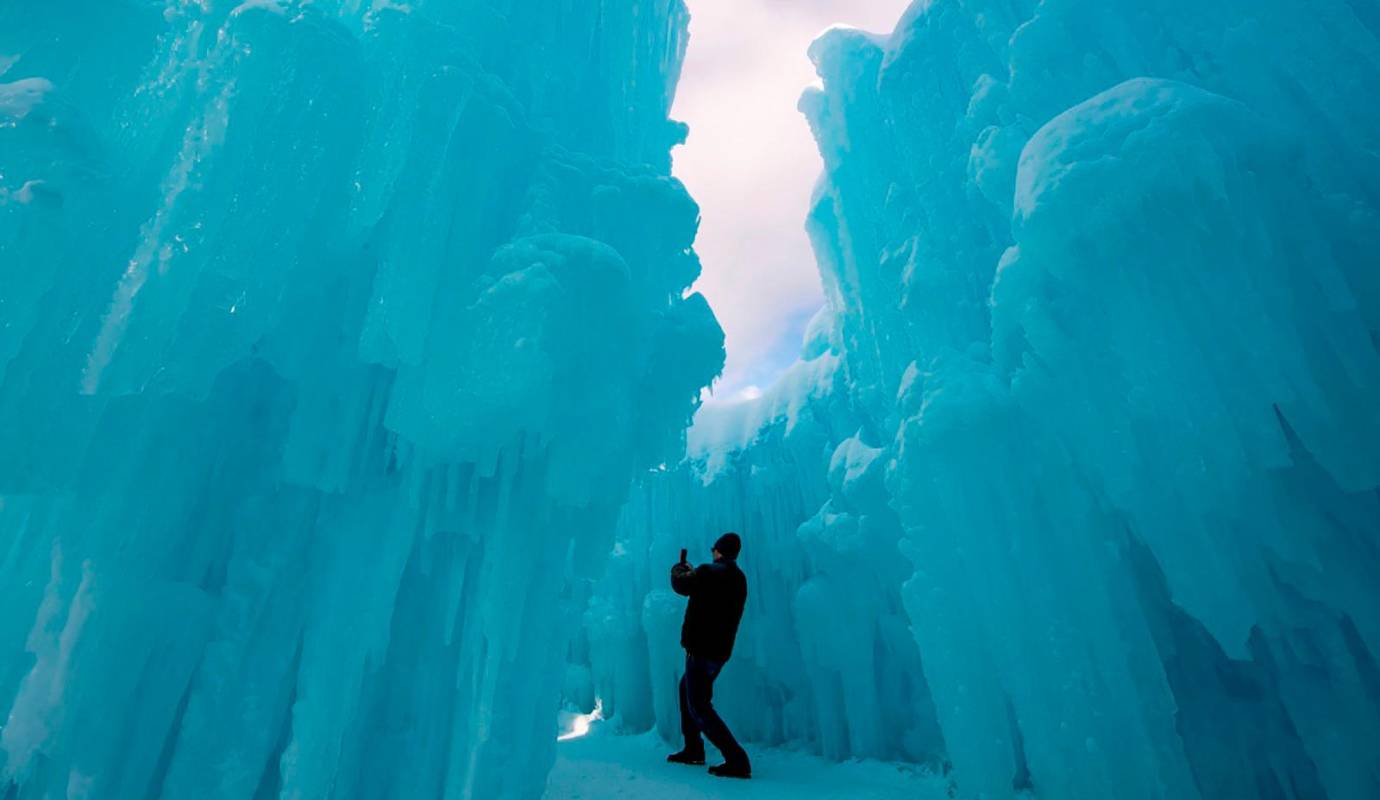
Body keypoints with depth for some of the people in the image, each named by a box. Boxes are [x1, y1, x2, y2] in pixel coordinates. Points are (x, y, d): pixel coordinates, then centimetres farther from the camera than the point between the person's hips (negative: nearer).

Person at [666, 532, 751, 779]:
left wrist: (680, 568, 14)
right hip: (720, 650, 9)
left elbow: (680, 584, -6)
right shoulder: (738, 578, 6)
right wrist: (692, 571, 30)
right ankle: (693, 750, 32)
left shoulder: (708, 572, -20)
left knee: (699, 707, -3)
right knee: (687, 689, 26)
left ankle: (737, 760, -10)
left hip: (701, 650, -9)